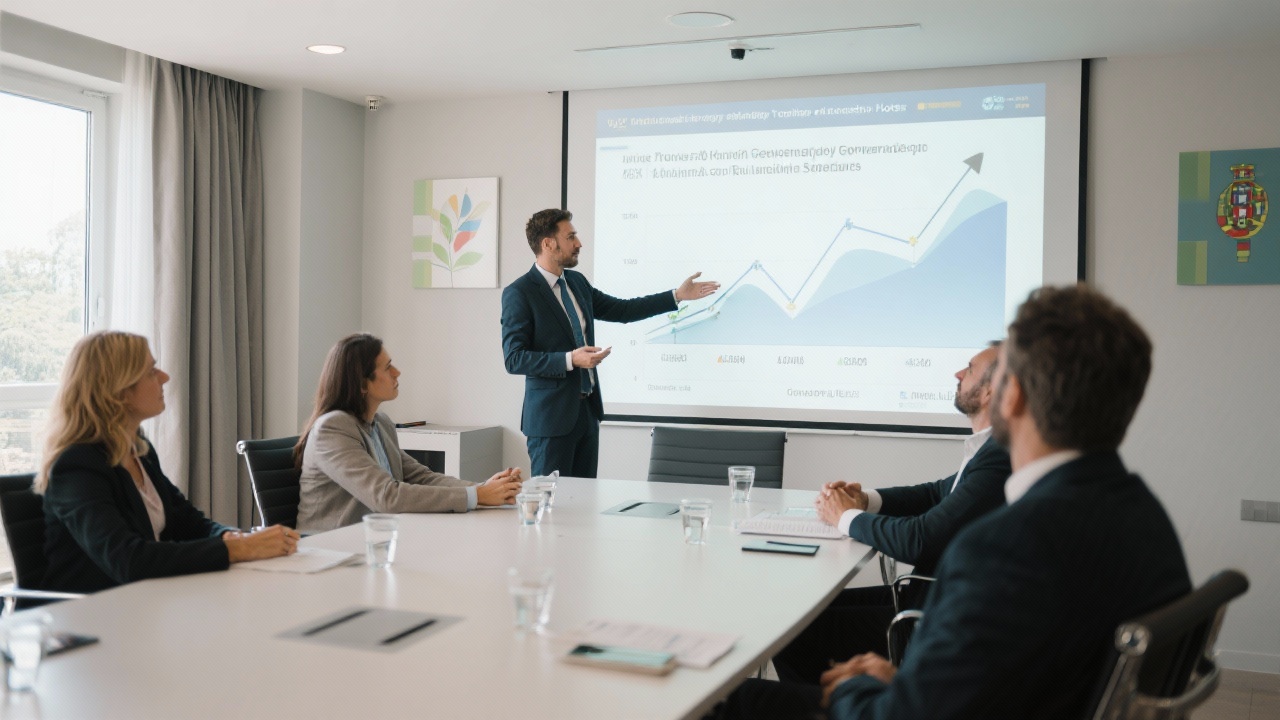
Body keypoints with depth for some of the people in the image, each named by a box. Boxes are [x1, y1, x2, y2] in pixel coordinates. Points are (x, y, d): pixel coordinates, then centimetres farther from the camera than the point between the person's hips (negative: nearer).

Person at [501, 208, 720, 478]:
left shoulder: (577, 282, 11)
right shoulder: (518, 293, -12)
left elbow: (621, 310, 18)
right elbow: (514, 359, -17)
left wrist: (678, 295, 14)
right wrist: (570, 360, -25)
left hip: (588, 410, 7)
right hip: (551, 416, -7)